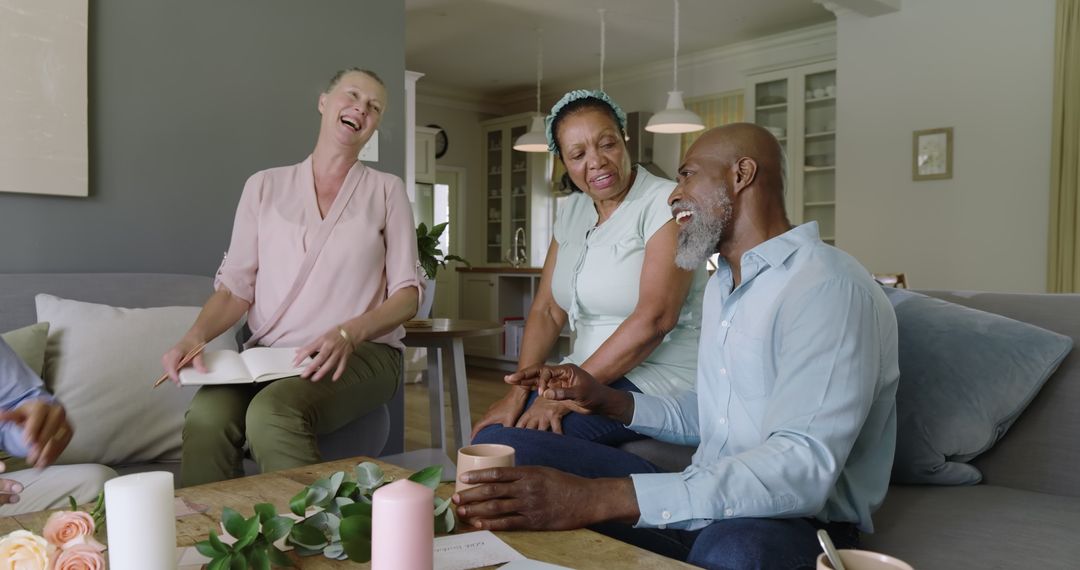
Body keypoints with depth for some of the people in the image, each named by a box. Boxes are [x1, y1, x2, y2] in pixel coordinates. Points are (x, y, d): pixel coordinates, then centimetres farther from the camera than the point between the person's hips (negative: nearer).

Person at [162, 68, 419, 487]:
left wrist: (348, 333, -17)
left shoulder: (386, 190, 6)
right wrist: (195, 336, -12)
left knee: (272, 413, -33)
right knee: (206, 417, -30)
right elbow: (236, 286, 8)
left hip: (361, 352, -1)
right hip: (267, 353, 2)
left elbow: (406, 294, 2)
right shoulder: (264, 186, 11)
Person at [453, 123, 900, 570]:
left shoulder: (828, 287, -17)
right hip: (710, 503, 8)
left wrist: (602, 498, -36)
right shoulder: (722, 283, 14)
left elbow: (802, 468, -30)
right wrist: (607, 400, 2)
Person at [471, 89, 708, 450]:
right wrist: (519, 390, -8)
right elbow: (547, 311, 6)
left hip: (657, 379, -7)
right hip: (588, 374, 7)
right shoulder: (572, 211, 10)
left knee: (501, 443, -21)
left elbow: (654, 318, -22)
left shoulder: (665, 203, -13)